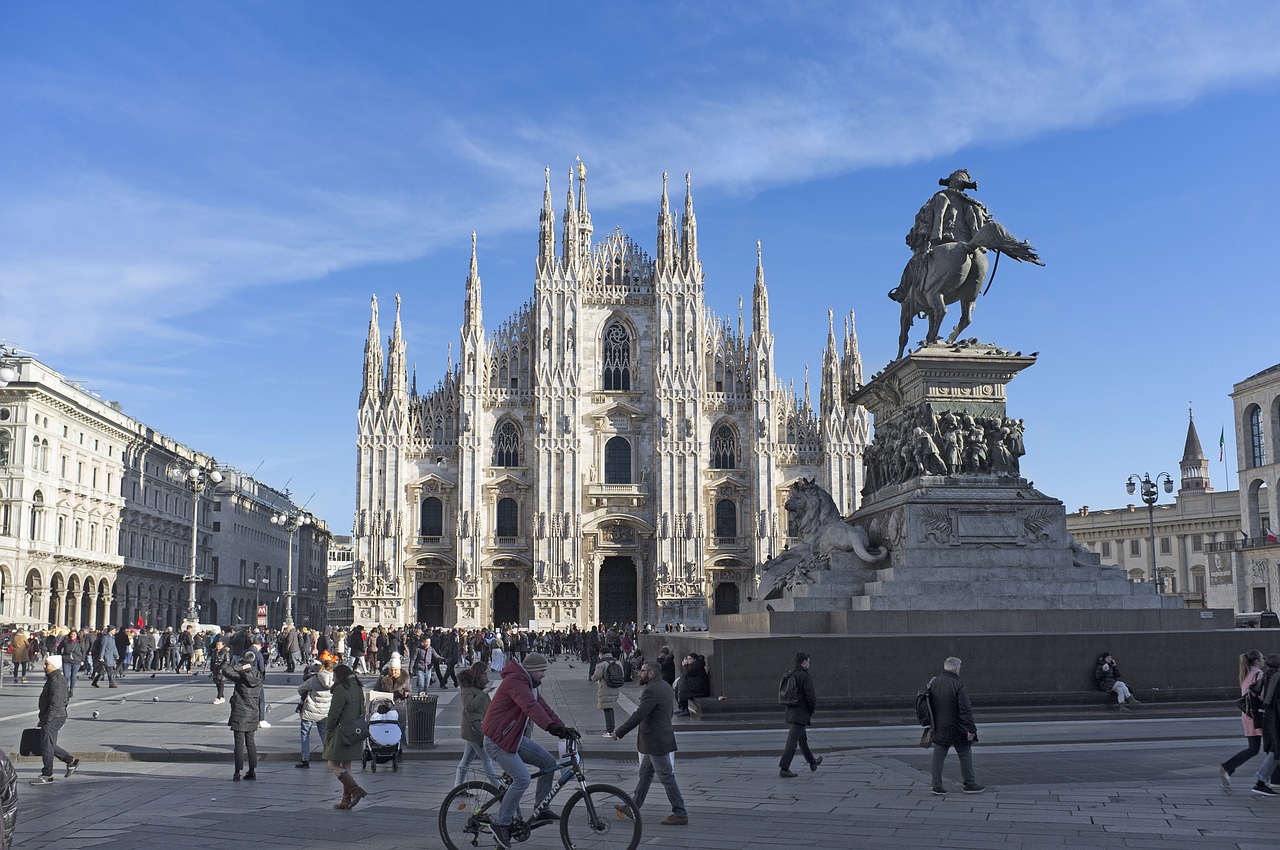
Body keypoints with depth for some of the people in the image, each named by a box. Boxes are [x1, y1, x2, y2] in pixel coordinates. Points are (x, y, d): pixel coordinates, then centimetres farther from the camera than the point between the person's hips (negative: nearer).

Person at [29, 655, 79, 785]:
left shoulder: (57, 681, -20)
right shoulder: (52, 679, 14)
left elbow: (55, 705, -24)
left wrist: (46, 721, -23)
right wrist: (42, 719, 23)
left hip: (54, 719, -10)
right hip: (50, 718, 10)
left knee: (46, 746, -2)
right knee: (49, 745, 16)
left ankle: (47, 775, 7)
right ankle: (71, 761, 23)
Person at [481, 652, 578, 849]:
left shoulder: (528, 684, 14)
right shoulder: (515, 682, -19)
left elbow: (543, 707, 9)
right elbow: (530, 707, -35)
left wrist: (563, 728, -3)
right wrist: (551, 727, -47)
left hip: (514, 738, 10)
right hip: (497, 740, -10)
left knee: (548, 762, 3)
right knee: (522, 779, -20)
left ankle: (540, 812, 10)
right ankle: (501, 823, -7)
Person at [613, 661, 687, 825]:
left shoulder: (651, 690, -21)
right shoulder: (665, 687, 10)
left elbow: (638, 716, -24)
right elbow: (671, 709, 18)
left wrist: (619, 733, -17)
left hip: (656, 742, -11)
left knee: (667, 777, -3)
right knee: (645, 774, 19)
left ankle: (680, 814, 2)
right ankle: (633, 807, 29)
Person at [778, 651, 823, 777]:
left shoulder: (790, 675, 10)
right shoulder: (805, 677, -15)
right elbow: (811, 696, -19)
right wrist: (812, 709, -3)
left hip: (790, 712, 9)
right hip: (801, 714, -9)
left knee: (802, 739, 22)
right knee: (792, 741, -9)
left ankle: (812, 762, 39)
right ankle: (783, 769, -11)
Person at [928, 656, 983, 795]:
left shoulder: (933, 683, 5)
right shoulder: (959, 686, -16)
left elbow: (929, 705, 13)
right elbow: (966, 710, -20)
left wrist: (932, 724, 21)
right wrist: (971, 729, -17)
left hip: (938, 729, 5)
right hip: (957, 729, -5)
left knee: (938, 756, 8)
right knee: (965, 755, 9)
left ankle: (937, 786, 8)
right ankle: (970, 784, 16)